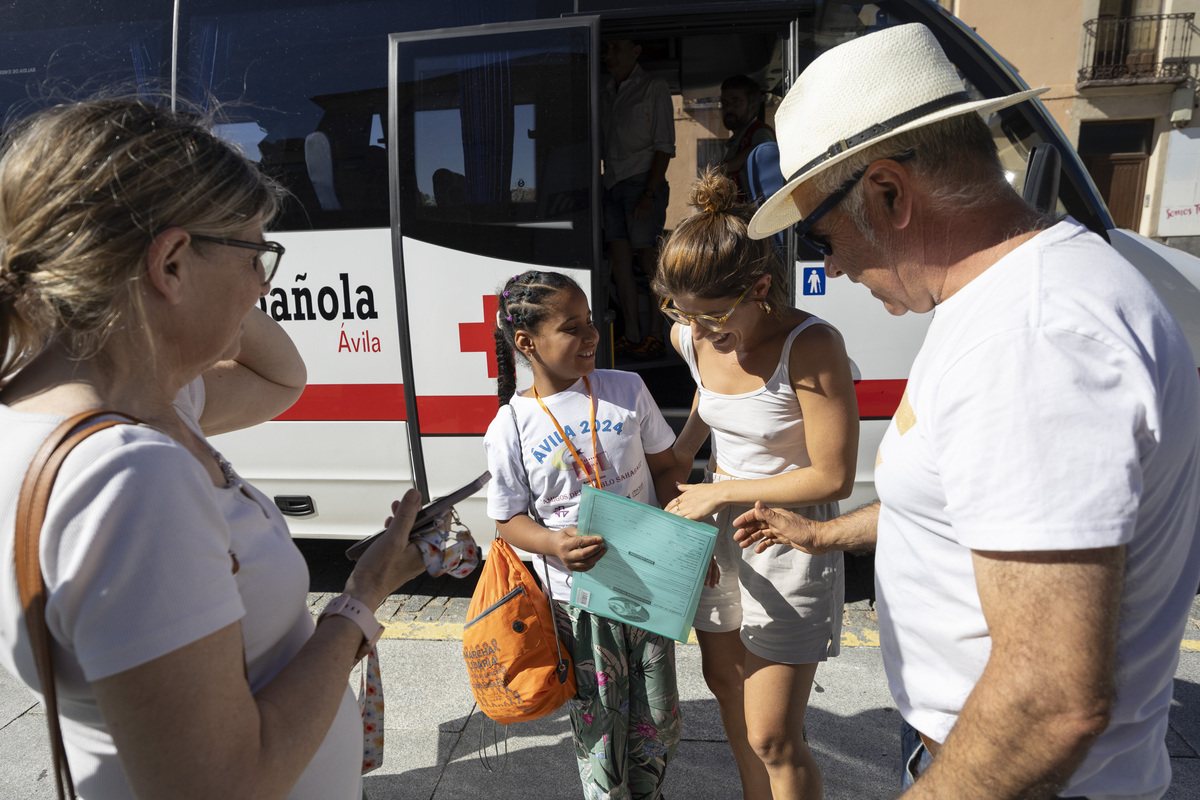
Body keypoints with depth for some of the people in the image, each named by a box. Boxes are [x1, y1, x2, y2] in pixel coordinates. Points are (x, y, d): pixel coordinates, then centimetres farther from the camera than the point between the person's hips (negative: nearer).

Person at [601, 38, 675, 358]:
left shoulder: (654, 88, -1)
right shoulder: (606, 93, 17)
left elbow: (664, 147, -7)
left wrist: (649, 193, -16)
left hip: (642, 182, -6)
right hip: (612, 185, 6)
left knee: (648, 262, -5)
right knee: (619, 260, 2)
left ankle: (655, 336, 4)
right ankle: (632, 336, 7)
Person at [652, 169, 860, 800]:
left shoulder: (810, 346, -26)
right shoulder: (691, 337, -7)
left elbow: (833, 478, -22)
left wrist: (720, 491, -18)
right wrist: (684, 448, 8)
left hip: (787, 537, -7)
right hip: (718, 530, 7)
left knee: (771, 740, 1)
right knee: (724, 686, 24)